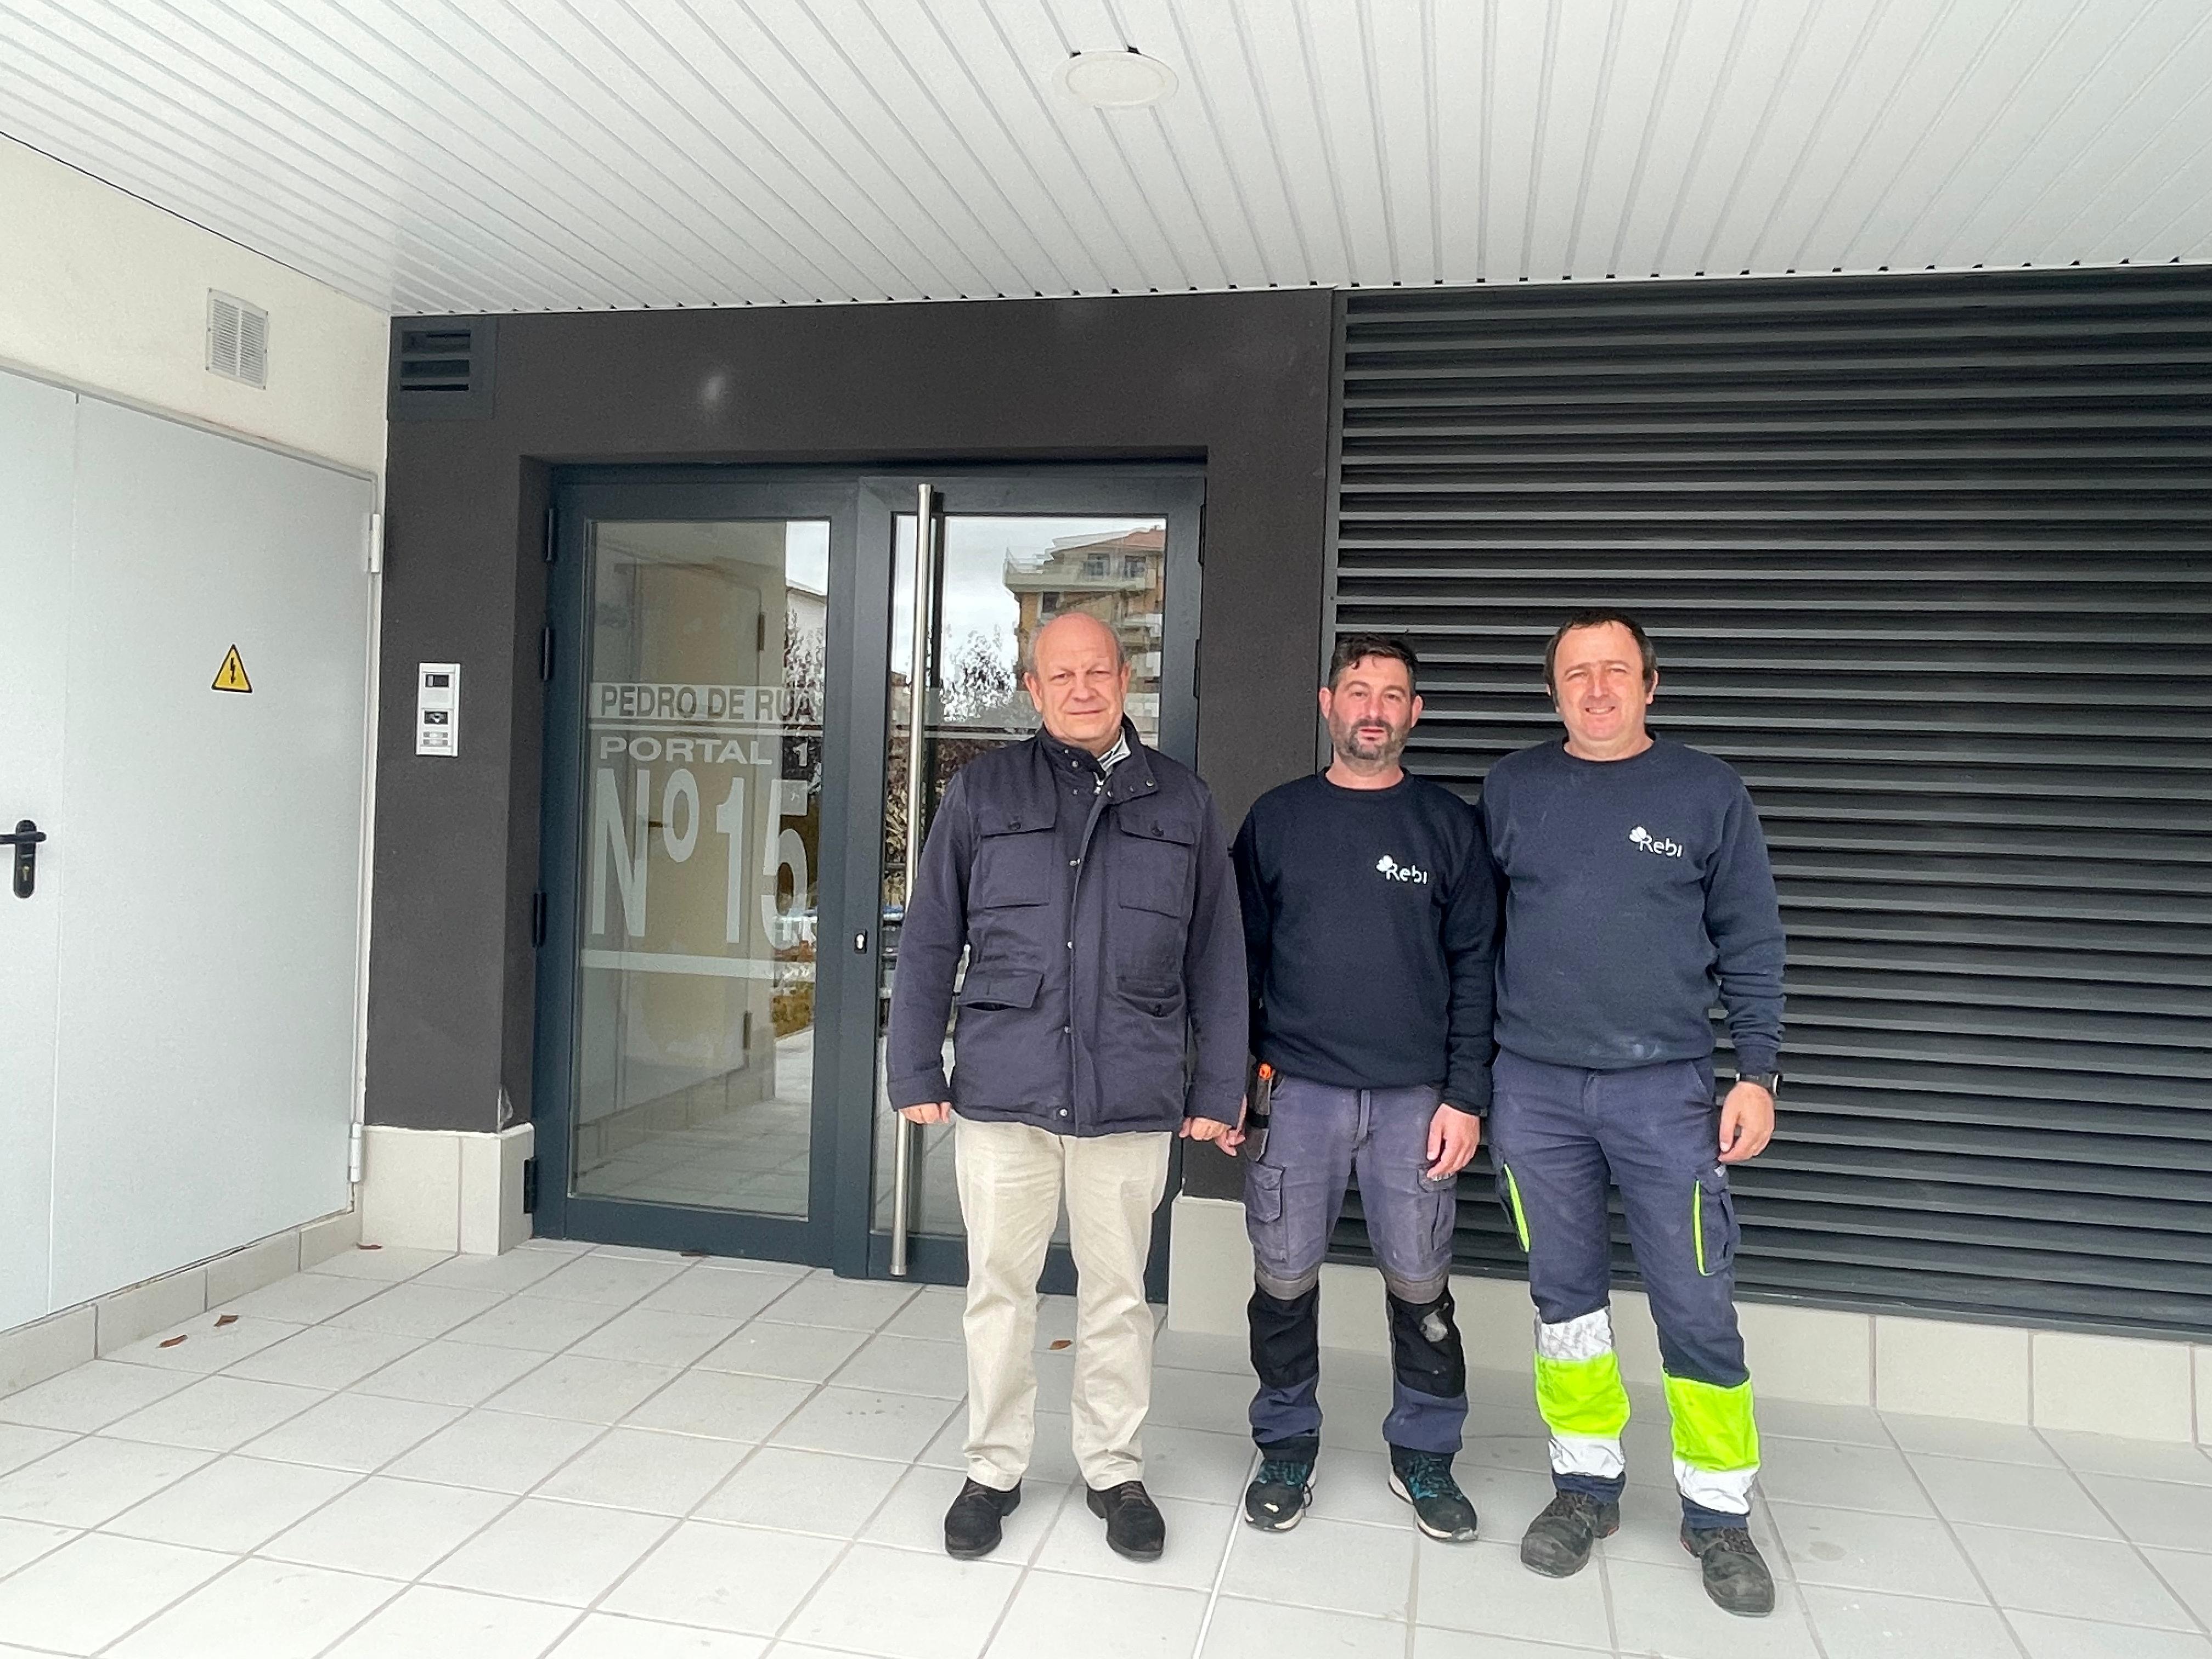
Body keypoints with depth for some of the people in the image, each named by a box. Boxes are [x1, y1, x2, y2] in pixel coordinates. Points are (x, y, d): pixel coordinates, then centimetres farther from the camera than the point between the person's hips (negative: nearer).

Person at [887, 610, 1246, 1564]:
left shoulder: (1181, 803, 6)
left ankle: (1114, 1468, 32)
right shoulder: (983, 792, 3)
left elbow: (1216, 959, 8)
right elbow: (928, 942, 4)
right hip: (1002, 1089, 0)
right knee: (999, 1289, 10)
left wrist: (1218, 1088, 5)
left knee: (1118, 1292, 13)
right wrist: (916, 1072, 1)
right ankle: (994, 1468, 30)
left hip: (1132, 1095, 1)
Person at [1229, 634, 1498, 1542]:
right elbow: (1240, 956, 7)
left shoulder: (1450, 825, 4)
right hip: (1297, 1088, 1)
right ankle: (1286, 1445, 26)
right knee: (1284, 1280, 7)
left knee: (1420, 1286, 8)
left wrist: (1466, 1097, -4)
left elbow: (1475, 966, 2)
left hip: (1417, 1096, 0)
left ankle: (1424, 1452, 28)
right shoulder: (1277, 819, 5)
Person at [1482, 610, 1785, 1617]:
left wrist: (1757, 1073, -3)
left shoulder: (1706, 791, 2)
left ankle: (1718, 1513, 21)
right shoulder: (1512, 788, 5)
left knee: (1697, 1308, 3)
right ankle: (1585, 1484, 27)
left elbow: (1751, 944, 4)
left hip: (1667, 1090, -1)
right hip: (1535, 1089, 2)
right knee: (1565, 1294, 11)